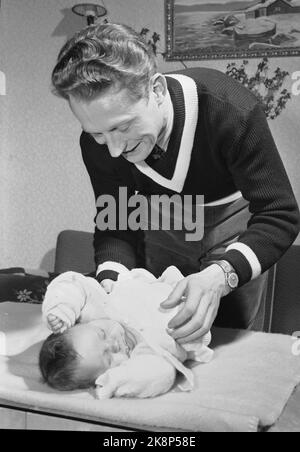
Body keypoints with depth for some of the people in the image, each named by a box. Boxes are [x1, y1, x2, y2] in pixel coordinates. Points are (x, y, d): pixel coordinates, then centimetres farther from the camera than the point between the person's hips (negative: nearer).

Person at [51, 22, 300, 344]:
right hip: (163, 226, 3)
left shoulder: (230, 109, -36)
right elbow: (114, 222, -12)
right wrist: (110, 279, -34)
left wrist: (221, 276, -49)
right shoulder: (97, 142, -24)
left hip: (234, 216, -2)